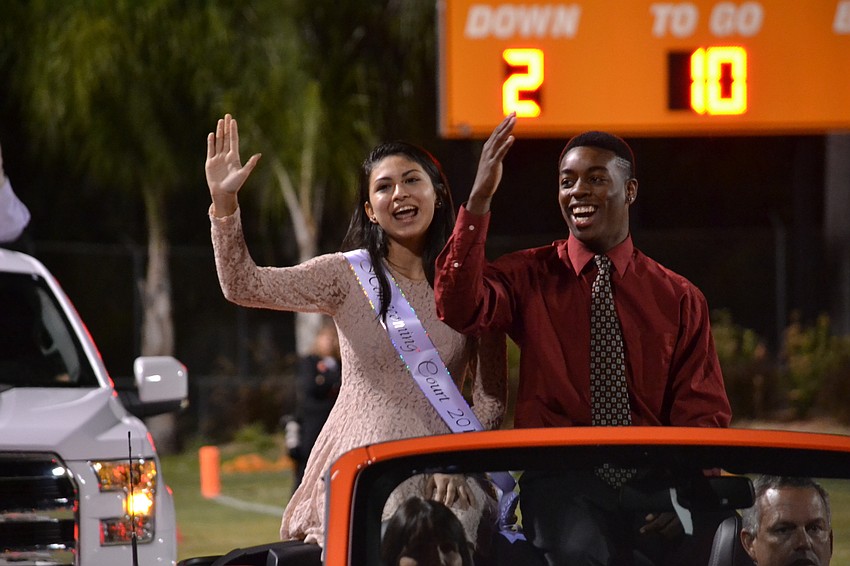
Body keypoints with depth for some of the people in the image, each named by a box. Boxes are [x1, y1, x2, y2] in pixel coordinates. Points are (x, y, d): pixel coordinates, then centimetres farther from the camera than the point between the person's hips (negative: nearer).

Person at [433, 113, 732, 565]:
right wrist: (479, 201, -20)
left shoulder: (680, 299, 13)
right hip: (563, 487, -4)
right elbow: (457, 308, -10)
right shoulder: (529, 277, 11)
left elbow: (704, 413, 8)